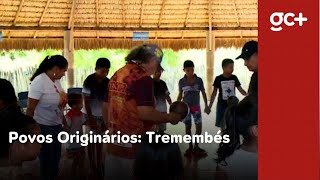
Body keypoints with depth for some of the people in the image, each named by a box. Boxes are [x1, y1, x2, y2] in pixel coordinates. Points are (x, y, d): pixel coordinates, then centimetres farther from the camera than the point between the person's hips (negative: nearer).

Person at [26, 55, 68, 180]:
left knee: (56, 155, 20)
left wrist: (64, 123, 17)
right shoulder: (39, 81, -19)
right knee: (47, 158, 8)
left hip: (57, 125, 7)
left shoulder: (56, 80, 4)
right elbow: (30, 109, -18)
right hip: (44, 127, -7)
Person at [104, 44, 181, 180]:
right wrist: (170, 118, -9)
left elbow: (106, 107, 14)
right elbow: (145, 113, -24)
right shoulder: (143, 78, -17)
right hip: (134, 148, -7)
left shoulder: (117, 75, 8)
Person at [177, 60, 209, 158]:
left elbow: (203, 93, 3)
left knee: (199, 126, -1)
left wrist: (206, 105, 0)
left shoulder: (199, 80, -4)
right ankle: (190, 147, 18)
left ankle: (196, 147, 15)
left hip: (196, 106, 1)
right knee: (188, 127, 6)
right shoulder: (181, 81, -4)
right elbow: (180, 95, 5)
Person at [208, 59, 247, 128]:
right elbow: (214, 93, -1)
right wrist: (209, 106, -2)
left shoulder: (234, 78, -2)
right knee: (222, 126, 4)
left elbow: (240, 89, 4)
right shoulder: (218, 79, -8)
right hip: (222, 106, -2)